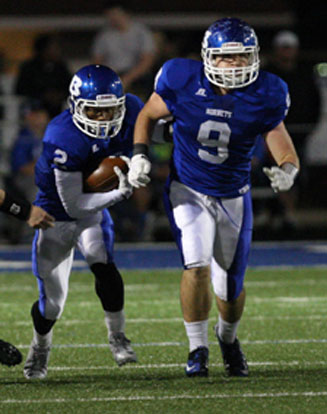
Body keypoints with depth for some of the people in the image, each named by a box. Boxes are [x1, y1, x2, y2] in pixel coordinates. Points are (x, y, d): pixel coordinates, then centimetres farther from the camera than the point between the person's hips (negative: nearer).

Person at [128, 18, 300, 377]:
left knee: (231, 287, 9)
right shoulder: (182, 83, -17)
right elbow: (148, 116, 2)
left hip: (233, 197, 2)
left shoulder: (264, 96, -16)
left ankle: (228, 338, 43)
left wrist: (286, 171, -33)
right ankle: (197, 349, -6)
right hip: (188, 191, -2)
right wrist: (139, 155, -12)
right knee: (197, 266, -23)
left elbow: (286, 153, -11)